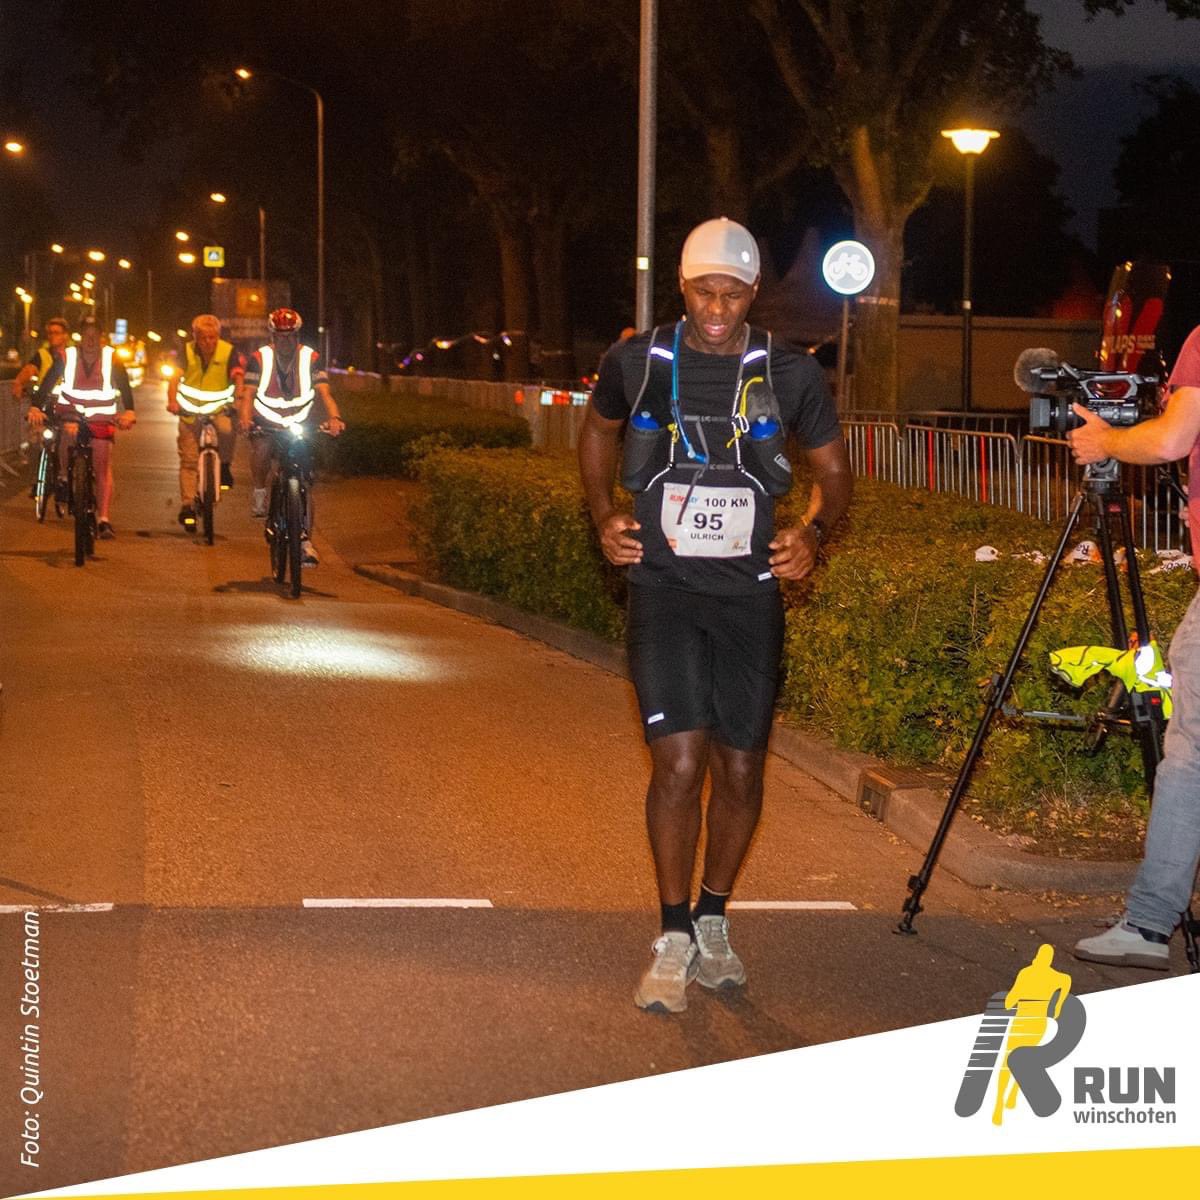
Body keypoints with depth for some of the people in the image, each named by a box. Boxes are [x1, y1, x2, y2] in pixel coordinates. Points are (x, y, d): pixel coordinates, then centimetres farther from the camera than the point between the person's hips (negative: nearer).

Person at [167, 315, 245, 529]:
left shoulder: (229, 352, -13)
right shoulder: (186, 351, -12)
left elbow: (238, 378, -25)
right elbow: (175, 377, -24)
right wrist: (172, 401, -43)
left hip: (219, 408, -1)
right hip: (190, 411, 1)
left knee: (227, 430, -34)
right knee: (188, 459, -4)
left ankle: (225, 465, -7)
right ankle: (187, 506, 1)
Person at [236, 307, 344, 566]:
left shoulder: (310, 358, -7)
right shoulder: (260, 358, -8)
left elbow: (324, 392, -16)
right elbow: (247, 394, -15)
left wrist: (334, 417, -37)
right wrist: (244, 417, -36)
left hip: (300, 425, 1)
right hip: (266, 422, -1)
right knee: (261, 450, -35)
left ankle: (306, 541, 0)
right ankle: (260, 492, -5)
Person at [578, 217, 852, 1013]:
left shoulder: (791, 376, -1)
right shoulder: (637, 363, -1)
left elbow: (834, 469, 13)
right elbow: (599, 432, 20)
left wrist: (815, 531, -5)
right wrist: (604, 515, 7)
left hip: (749, 594, 2)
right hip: (664, 589, -1)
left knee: (741, 769, 8)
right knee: (679, 761, -11)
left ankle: (713, 921, 27)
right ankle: (674, 939, 2)